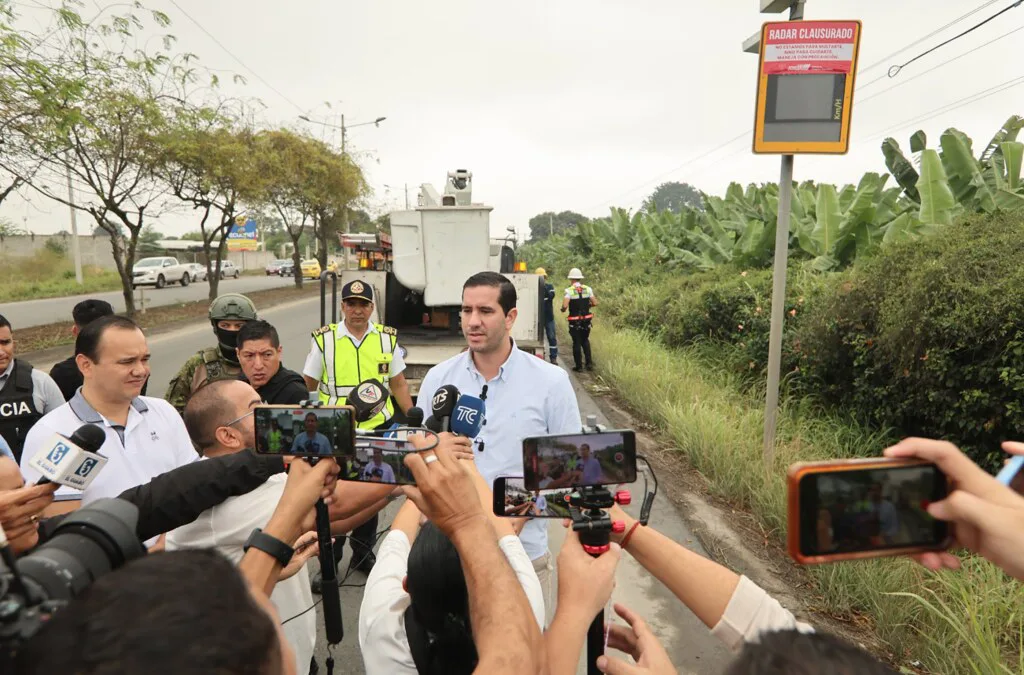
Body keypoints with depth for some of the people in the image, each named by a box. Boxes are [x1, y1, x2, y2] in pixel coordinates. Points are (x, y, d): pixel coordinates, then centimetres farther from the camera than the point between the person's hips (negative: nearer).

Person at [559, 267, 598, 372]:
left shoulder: (569, 290, -12)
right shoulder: (588, 289, 0)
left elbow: (565, 306, -22)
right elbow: (595, 303, 0)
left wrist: (563, 309, -1)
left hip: (574, 321, -3)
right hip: (586, 320, 3)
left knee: (577, 343, 7)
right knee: (585, 341, 20)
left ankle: (578, 365, 12)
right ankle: (589, 362, 12)